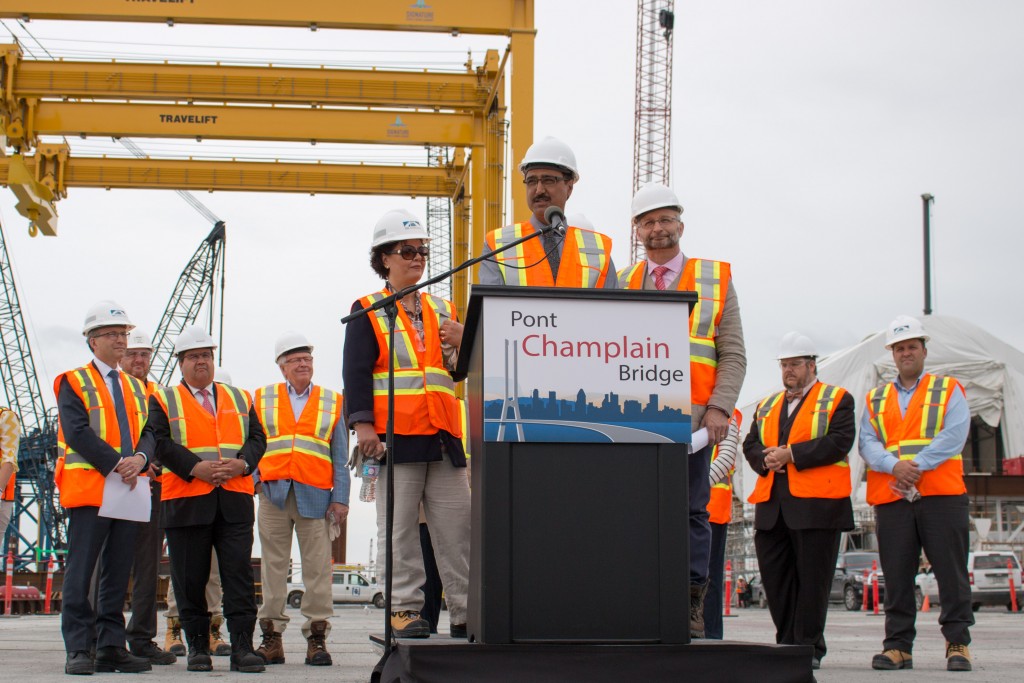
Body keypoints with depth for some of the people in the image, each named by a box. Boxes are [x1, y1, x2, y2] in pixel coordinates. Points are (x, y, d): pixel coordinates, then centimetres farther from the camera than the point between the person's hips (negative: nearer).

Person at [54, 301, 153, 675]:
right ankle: (79, 650, -3)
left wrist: (139, 458, -13)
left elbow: (149, 431, 9)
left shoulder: (135, 387, 19)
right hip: (88, 489, -6)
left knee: (118, 574, 6)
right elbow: (77, 432, -11)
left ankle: (111, 647, 10)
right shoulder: (73, 383, 1)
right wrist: (116, 465, -17)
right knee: (81, 572, -5)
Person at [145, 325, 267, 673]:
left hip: (235, 500, 2)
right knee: (190, 579, 2)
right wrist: (196, 467, -16)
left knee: (239, 575, -5)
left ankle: (242, 647, -5)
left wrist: (242, 464, -8)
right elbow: (160, 443, -5)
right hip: (185, 501, -2)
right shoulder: (164, 400, 8)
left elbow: (257, 439, 12)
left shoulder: (239, 399, 19)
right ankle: (198, 646, 12)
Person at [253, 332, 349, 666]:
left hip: (315, 495, -1)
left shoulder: (332, 402, 13)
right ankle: (272, 636, 7)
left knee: (318, 567, -3)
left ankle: (317, 636, 2)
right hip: (273, 493, 1)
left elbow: (340, 457, 11)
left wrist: (340, 498, 3)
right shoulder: (262, 399, 14)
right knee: (274, 565, 2)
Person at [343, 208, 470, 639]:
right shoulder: (368, 312, 5)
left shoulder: (443, 311, 18)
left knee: (457, 526, 2)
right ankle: (404, 610, 3)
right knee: (399, 527, -2)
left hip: (444, 435, 4)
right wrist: (362, 424, -13)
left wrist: (462, 343, -4)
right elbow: (356, 372, -3)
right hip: (395, 435, -4)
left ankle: (465, 611, 6)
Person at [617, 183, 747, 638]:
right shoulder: (621, 283, 15)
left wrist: (719, 407, -8)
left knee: (691, 511, 0)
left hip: (691, 418, -1)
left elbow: (733, 354, 5)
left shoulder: (716, 279, 11)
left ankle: (690, 605, 3)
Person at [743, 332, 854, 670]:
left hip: (816, 503, -6)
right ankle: (787, 643, 14)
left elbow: (839, 442, -10)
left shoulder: (837, 400, 4)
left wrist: (791, 454, -14)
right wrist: (766, 458, -7)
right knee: (775, 577, 5)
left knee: (812, 578, -4)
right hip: (772, 506, 6)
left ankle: (809, 647, 2)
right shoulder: (767, 406, 23)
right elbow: (750, 444, 16)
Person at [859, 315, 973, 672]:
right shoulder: (875, 399, 18)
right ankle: (898, 646, 6)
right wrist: (895, 466, -14)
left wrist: (917, 466, -15)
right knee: (896, 576, 2)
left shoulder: (948, 390, 10)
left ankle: (958, 643, 3)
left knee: (951, 572, -3)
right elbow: (868, 443, 5)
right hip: (891, 498, 2)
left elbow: (954, 435, -5)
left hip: (941, 495, -2)